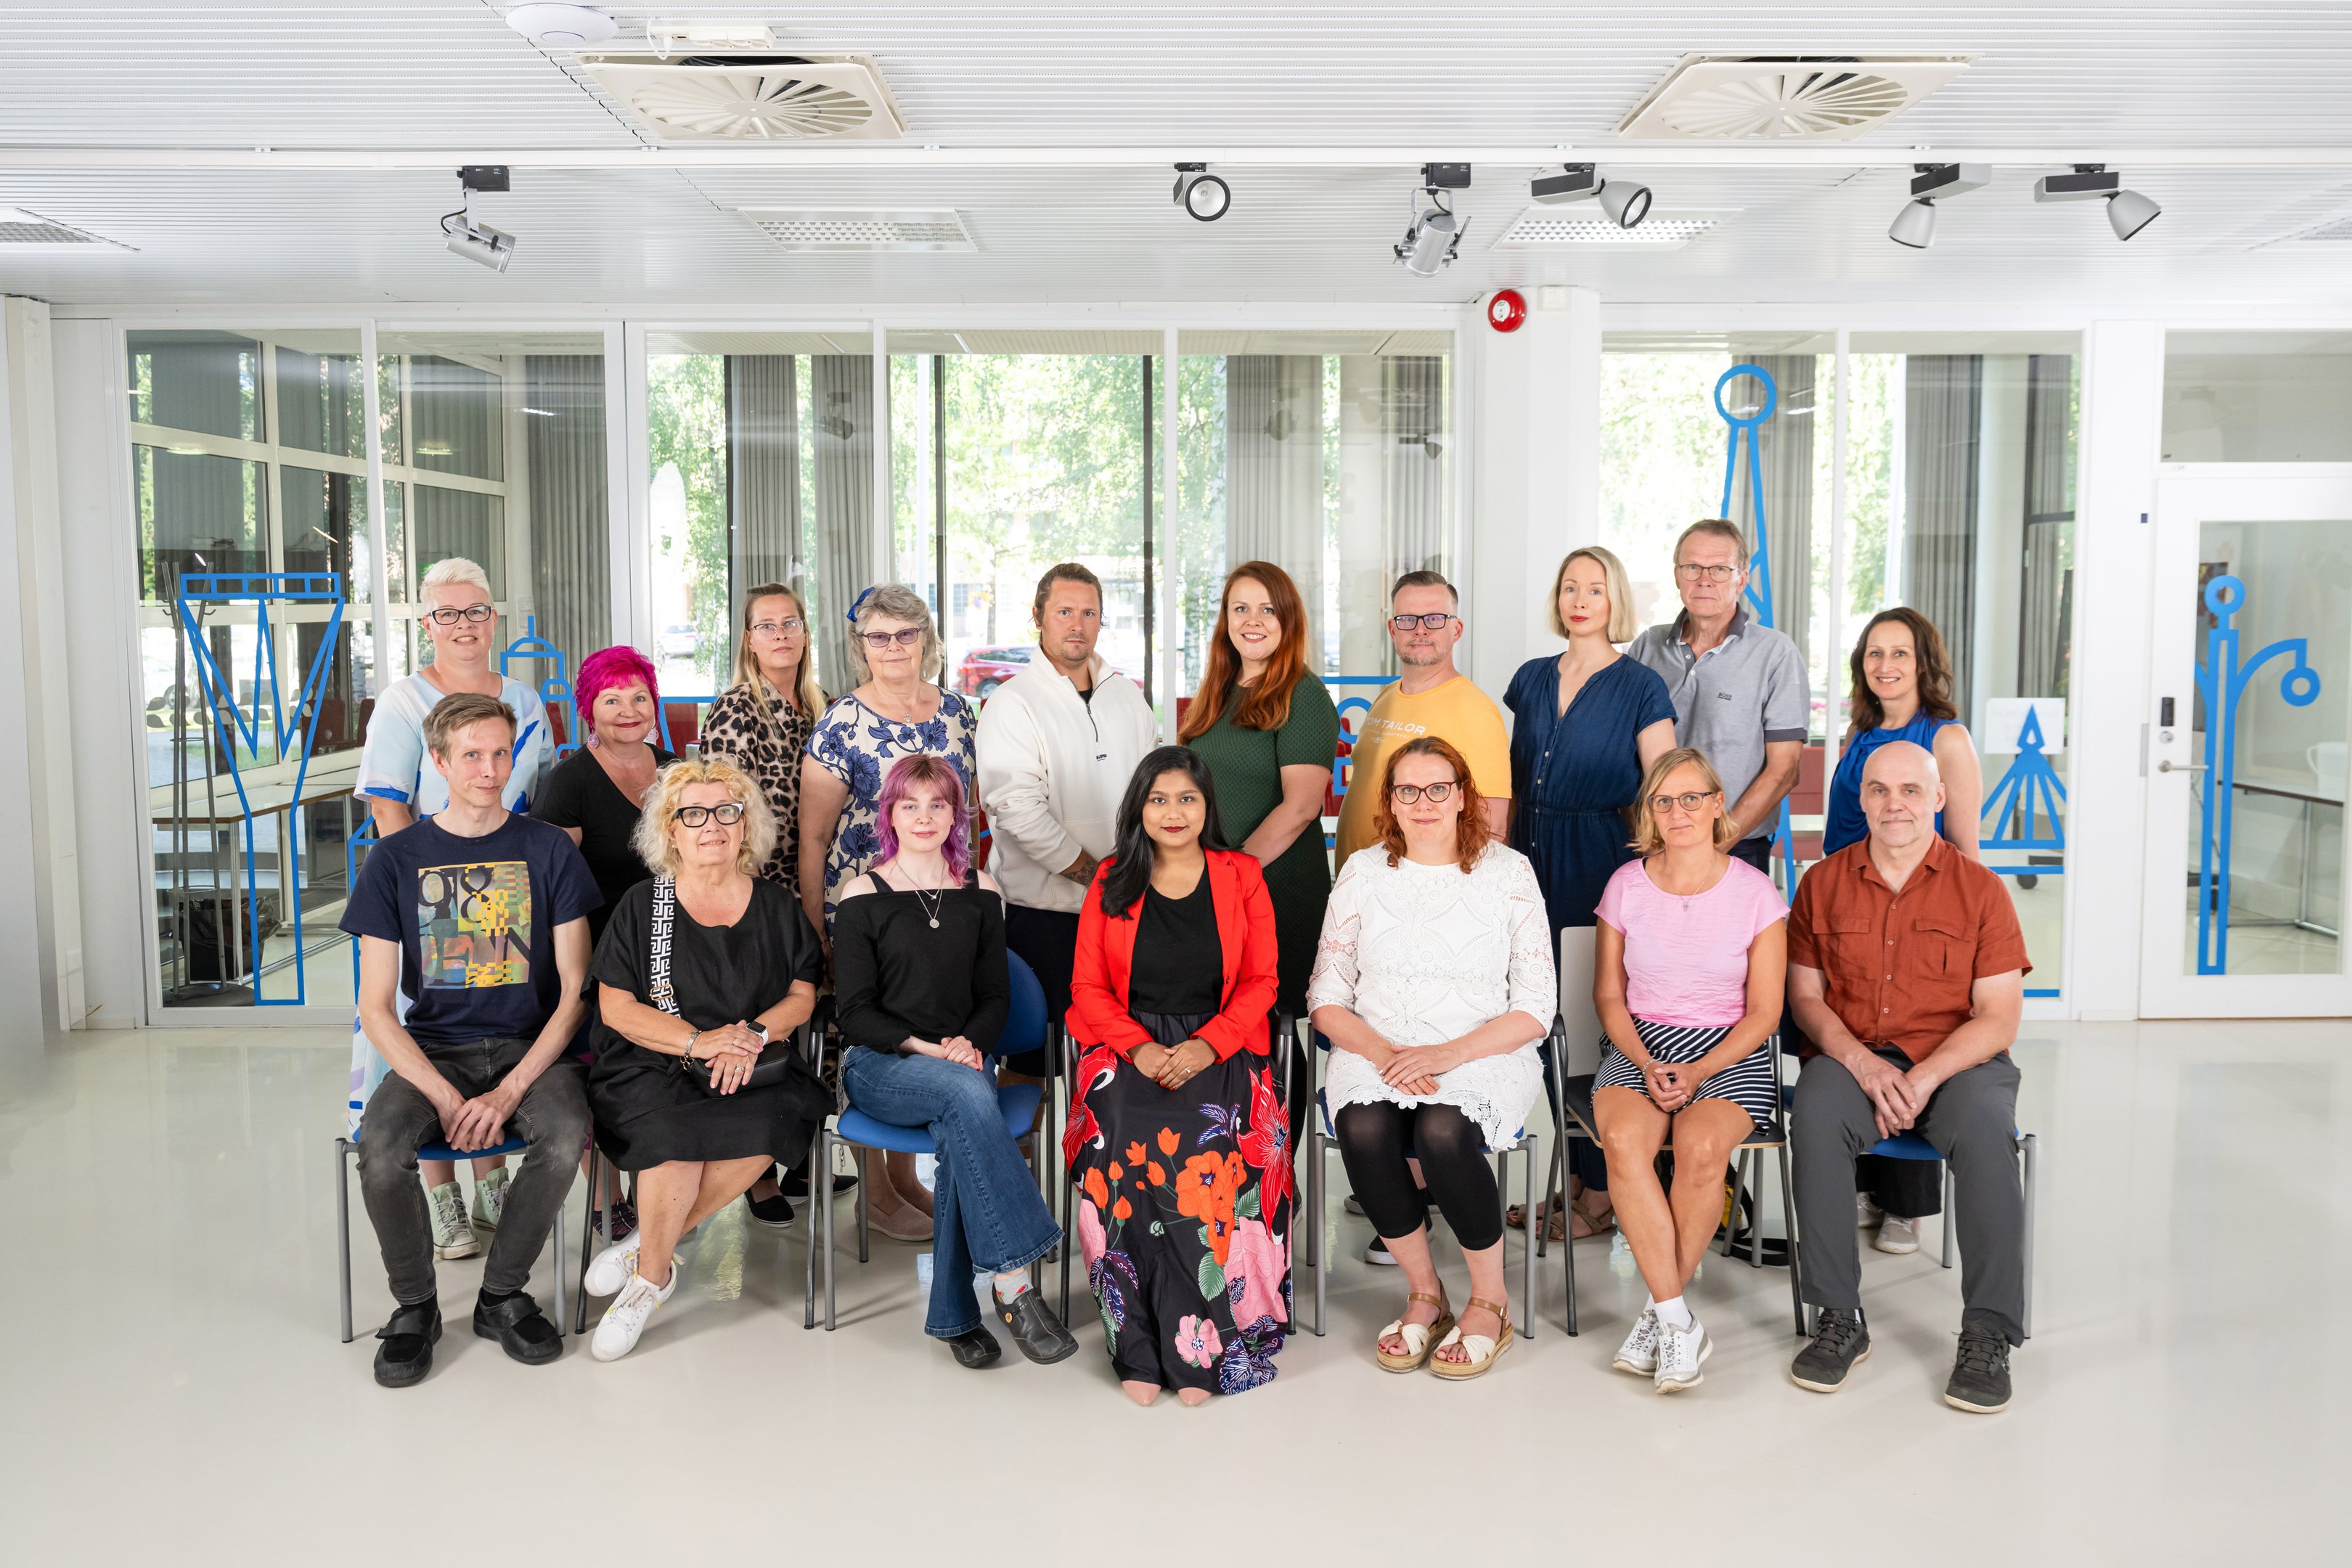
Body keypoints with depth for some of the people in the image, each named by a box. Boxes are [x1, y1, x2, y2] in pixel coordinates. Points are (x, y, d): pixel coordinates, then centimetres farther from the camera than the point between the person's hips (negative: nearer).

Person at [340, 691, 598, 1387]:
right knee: (380, 1150, -29)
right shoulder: (396, 859, 3)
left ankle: (502, 1295, -5)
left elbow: (576, 991, -1)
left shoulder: (547, 850, 3)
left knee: (566, 1136, -31)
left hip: (528, 1048, 0)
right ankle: (414, 1305, -1)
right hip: (431, 1051, 1)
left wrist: (511, 1091, -15)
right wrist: (446, 1097, -16)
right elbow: (376, 1007, 0)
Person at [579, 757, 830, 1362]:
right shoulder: (641, 906, 5)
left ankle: (645, 1252, -14)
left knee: (769, 1125, -31)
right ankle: (655, 1269, -10)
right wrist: (698, 1042, -15)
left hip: (754, 1069, 2)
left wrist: (753, 1034, -12)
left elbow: (803, 995, 10)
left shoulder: (777, 908, 11)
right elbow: (616, 1006, -1)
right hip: (654, 1069, -2)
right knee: (677, 1133, -34)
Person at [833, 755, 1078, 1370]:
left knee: (958, 1135, -34)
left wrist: (969, 1043, -9)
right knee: (967, 1093, -35)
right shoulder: (863, 895, 2)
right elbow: (855, 1011, -2)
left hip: (958, 1061, 2)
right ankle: (1014, 1279, -36)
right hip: (879, 1066, -2)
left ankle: (954, 1314, -25)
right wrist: (925, 1049, -16)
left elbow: (996, 996, 12)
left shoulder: (980, 892, 12)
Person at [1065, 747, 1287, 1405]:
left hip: (1218, 1050, 0)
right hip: (1129, 1049, 1)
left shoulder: (1242, 877, 9)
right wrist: (1140, 1048, -10)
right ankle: (1145, 1350, -24)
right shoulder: (1111, 882, 11)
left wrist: (1206, 1045, -12)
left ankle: (1187, 1347, -23)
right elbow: (1088, 988, 8)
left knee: (1203, 1144, -32)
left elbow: (1261, 982, 5)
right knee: (1127, 1141, -31)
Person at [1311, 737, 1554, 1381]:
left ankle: (1490, 1302, -9)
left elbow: (1536, 1007, -1)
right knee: (1364, 1130, -30)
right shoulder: (1362, 871, 8)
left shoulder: (1508, 871, 3)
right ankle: (1425, 1296, -8)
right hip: (1375, 1054, 2)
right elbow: (1327, 997, 8)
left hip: (1483, 1056, -2)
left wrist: (1450, 1053, -15)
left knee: (1442, 1132, -33)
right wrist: (1381, 1050, -12)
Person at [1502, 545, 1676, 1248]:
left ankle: (1599, 1194, 8)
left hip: (1600, 865, -5)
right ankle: (1568, 1179, 18)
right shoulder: (1531, 679, 13)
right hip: (1533, 861, 5)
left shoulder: (1639, 686, -2)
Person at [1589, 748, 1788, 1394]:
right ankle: (1679, 1323, -23)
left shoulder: (1755, 892, -1)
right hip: (1638, 1047, 2)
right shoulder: (1626, 885, 5)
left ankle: (1657, 1313, -13)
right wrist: (1647, 1065, -9)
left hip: (1730, 1052, -1)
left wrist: (1698, 1074, -13)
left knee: (1701, 1149, -33)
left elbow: (1763, 1011, 1)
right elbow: (1608, 995, 9)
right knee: (1623, 1141, -31)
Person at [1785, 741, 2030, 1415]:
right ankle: (1839, 1319, -21)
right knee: (1816, 1114, -31)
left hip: (1958, 1061, -1)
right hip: (1853, 1058, 1)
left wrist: (1923, 1079, -19)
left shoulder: (1981, 889, 2)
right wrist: (1863, 1064, -13)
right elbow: (1806, 998, 6)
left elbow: (1999, 1019, -3)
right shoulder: (1824, 884, 8)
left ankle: (1988, 1335, -20)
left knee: (1985, 1132, -33)